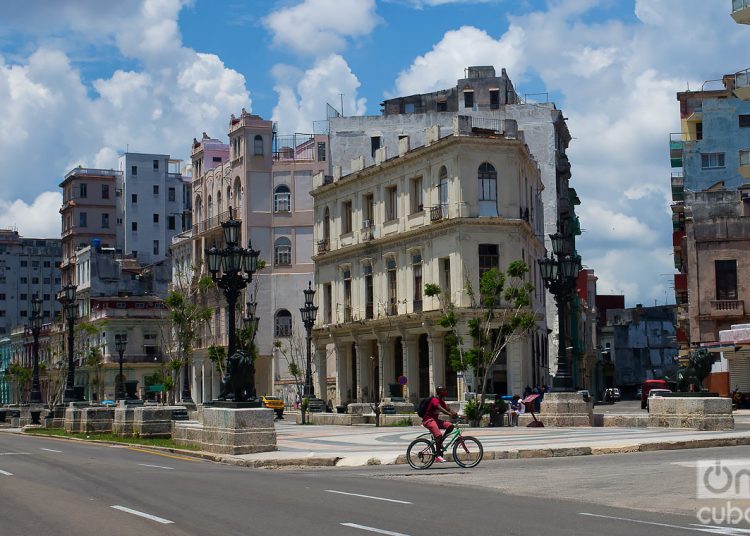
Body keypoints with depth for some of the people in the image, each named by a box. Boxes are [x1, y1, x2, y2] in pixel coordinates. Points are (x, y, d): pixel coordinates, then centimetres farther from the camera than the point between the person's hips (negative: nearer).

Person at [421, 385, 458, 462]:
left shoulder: (441, 401, 14)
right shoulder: (435, 400, -16)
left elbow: (448, 409, 8)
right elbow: (440, 409, -32)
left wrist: (455, 414, -10)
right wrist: (450, 414, -43)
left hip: (435, 420, 9)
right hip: (428, 420, -9)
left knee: (450, 426, -7)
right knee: (438, 435, -24)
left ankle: (439, 443, 4)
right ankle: (438, 456, -17)